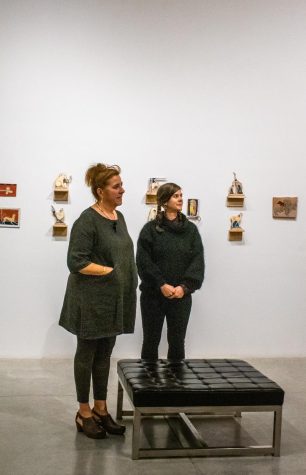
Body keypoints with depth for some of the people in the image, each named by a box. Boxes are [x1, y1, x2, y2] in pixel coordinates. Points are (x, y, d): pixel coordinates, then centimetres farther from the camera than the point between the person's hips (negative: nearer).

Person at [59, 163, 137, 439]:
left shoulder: (119, 217, 8)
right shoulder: (88, 220, -15)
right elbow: (76, 262, -19)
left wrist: (127, 278, 3)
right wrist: (110, 271, -18)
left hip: (114, 299, 7)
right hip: (92, 299, -7)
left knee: (104, 354, 14)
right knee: (87, 353, 7)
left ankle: (100, 409, 26)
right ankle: (84, 413, 20)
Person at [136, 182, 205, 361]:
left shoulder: (191, 229, 5)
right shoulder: (150, 229, -3)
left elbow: (197, 261, -2)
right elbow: (144, 261, -9)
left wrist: (185, 286, -14)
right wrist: (161, 285, -17)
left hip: (181, 296, 2)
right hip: (153, 295, -2)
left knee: (177, 341, 9)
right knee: (151, 340, 7)